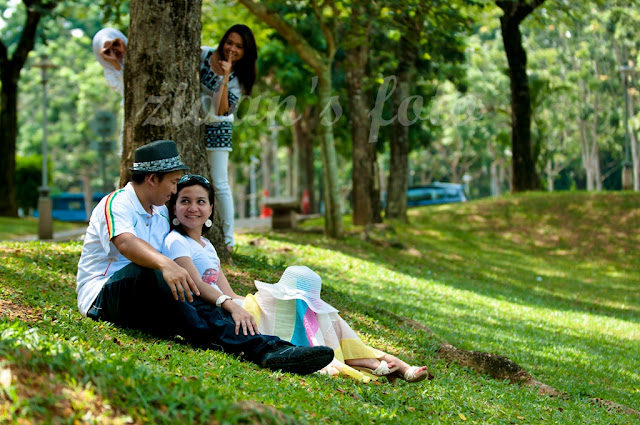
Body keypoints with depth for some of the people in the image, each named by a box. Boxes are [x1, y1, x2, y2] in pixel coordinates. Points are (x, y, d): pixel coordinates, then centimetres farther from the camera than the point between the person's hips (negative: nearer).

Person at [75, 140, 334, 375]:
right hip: (102, 297, -7)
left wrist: (223, 302, -5)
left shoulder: (161, 214, 19)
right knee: (145, 271, -37)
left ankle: (266, 349, -43)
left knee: (200, 307, -21)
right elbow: (125, 243, -30)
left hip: (148, 305, 7)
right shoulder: (117, 203, -6)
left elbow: (184, 275, 12)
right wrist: (165, 264, -51)